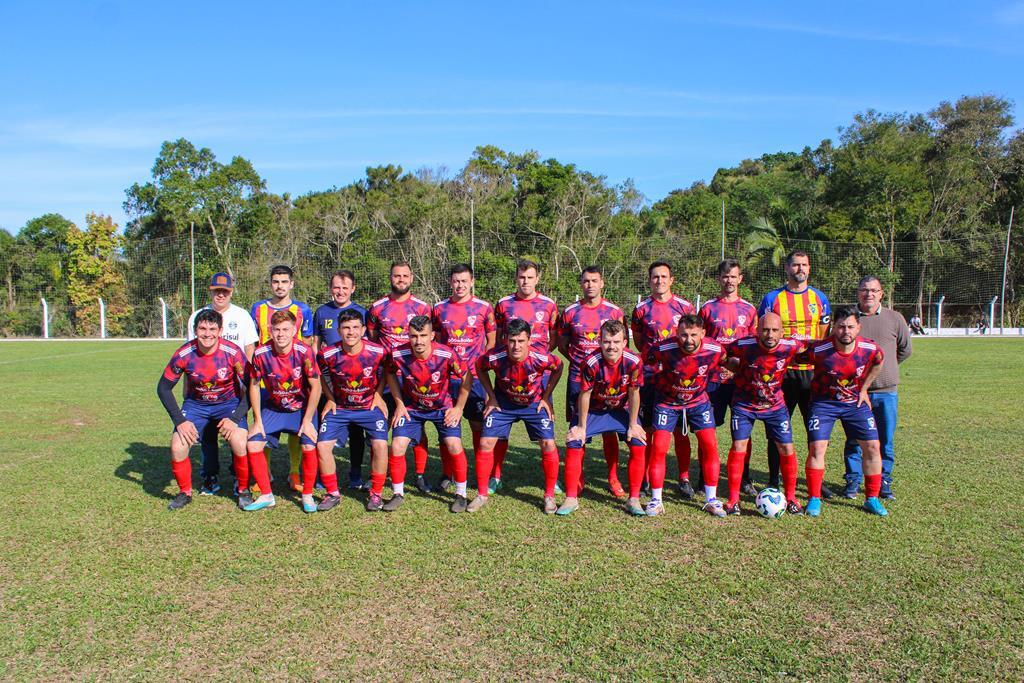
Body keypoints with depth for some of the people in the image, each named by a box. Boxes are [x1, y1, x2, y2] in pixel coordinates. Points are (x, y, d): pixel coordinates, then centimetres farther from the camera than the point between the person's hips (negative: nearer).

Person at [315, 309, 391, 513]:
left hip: (370, 406, -1)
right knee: (322, 445, -11)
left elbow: (385, 374, 4)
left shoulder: (378, 352, -17)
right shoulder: (327, 354, -15)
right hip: (340, 407, 2)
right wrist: (330, 399, 2)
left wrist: (378, 395, -4)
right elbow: (321, 376, 7)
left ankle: (376, 494, 1)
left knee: (380, 444, -20)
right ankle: (333, 493, 10)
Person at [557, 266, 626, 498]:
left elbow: (622, 343, 8)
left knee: (609, 429, 2)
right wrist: (579, 361, 1)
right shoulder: (570, 312, 4)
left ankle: (613, 478, 13)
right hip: (577, 378, 1)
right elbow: (562, 344, 11)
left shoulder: (614, 311, 3)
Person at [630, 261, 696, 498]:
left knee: (681, 429, 2)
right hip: (649, 375, 0)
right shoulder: (641, 309, 5)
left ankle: (684, 479, 12)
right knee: (647, 429, 2)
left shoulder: (685, 307, 5)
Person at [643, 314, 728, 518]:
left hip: (698, 401, 2)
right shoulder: (663, 349, -30)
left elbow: (724, 364, 3)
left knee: (710, 446, -3)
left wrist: (704, 382, 7)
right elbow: (645, 362, -9)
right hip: (667, 402, -2)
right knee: (659, 448, -8)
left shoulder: (715, 350, -22)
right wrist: (661, 380, -5)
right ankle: (656, 501, 6)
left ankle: (711, 500, 13)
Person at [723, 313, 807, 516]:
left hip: (775, 404, 2)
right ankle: (733, 500, 5)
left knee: (787, 449, 1)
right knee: (738, 447, -7)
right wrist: (738, 370, -9)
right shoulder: (744, 346, -24)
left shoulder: (790, 347, -19)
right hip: (744, 404, -2)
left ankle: (791, 498, 20)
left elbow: (808, 346, 4)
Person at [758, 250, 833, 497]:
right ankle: (773, 481, 13)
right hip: (782, 372, -2)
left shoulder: (819, 298, 10)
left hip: (813, 371, 3)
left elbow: (826, 335, 13)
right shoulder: (772, 298, 2)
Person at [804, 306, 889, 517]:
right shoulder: (819, 351, -25)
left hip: (855, 402, 3)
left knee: (872, 446, 0)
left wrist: (864, 389, 8)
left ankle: (872, 499, 16)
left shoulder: (870, 349, -15)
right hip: (824, 402, -3)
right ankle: (814, 499, 2)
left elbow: (878, 363, 9)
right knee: (816, 447, -12)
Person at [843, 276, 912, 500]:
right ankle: (853, 481, 17)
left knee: (886, 440, 8)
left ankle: (884, 481, 21)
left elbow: (906, 350, 18)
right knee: (855, 440, 5)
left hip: (887, 391, 1)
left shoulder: (894, 318, 4)